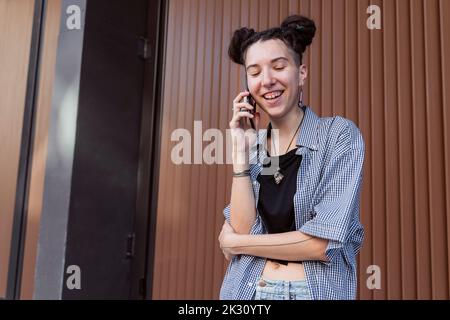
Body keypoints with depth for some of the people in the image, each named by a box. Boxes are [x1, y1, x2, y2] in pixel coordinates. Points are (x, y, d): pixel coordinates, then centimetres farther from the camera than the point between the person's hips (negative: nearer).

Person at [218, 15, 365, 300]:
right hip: (247, 290, 4)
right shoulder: (253, 148, 3)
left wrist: (234, 242, -8)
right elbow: (242, 231, -8)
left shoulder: (340, 134, -9)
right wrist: (242, 152, -12)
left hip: (317, 290, -3)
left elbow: (323, 243, -18)